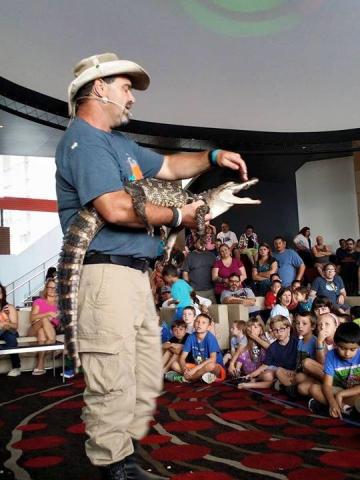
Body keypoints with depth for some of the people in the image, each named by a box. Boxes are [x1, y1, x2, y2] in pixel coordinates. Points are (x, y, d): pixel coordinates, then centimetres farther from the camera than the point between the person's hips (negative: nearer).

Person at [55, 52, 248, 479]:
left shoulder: (118, 143, 22)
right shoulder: (84, 140, -10)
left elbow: (168, 166, 33)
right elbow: (116, 209, -23)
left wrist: (213, 156, 17)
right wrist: (178, 216, -10)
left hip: (135, 273, 11)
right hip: (105, 274, -11)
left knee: (147, 382, 17)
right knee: (115, 388, -4)